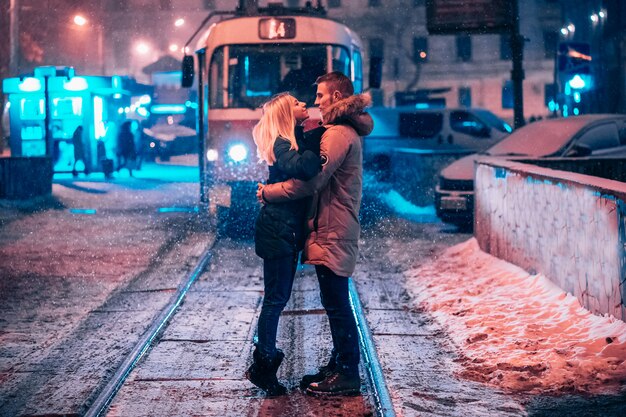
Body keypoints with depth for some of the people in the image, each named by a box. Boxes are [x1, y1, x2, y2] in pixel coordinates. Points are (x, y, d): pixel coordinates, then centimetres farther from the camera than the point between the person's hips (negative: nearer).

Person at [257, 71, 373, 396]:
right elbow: (318, 178, 16)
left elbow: (309, 182, -22)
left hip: (332, 233, -11)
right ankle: (338, 367, 26)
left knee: (336, 305, -5)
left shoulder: (338, 134, -17)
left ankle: (347, 375, 1)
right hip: (332, 231, 11)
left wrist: (267, 192, -11)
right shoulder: (346, 132, 17)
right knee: (335, 304, 16)